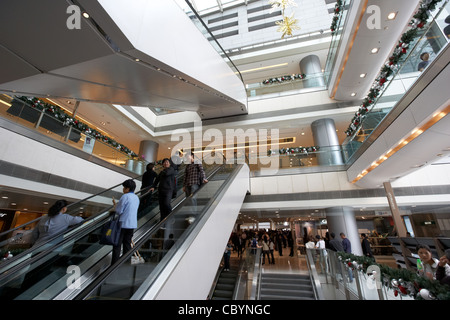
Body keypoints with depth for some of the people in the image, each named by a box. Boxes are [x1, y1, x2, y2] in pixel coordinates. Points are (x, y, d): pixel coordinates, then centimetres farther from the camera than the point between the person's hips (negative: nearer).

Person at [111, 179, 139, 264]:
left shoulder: (125, 197, -13)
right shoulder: (136, 198, 11)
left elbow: (118, 211, -13)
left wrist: (115, 204, 4)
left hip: (123, 224, -7)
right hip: (132, 224, 7)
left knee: (117, 244, 5)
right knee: (127, 244, 14)